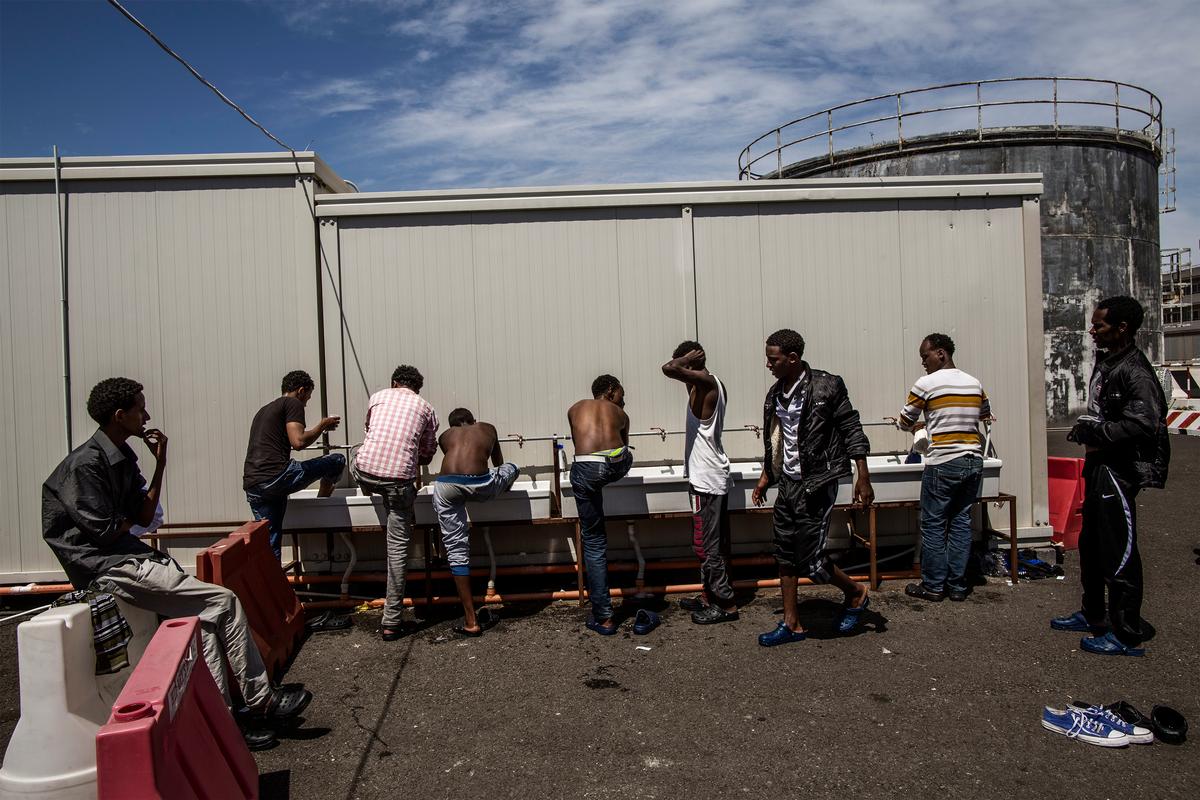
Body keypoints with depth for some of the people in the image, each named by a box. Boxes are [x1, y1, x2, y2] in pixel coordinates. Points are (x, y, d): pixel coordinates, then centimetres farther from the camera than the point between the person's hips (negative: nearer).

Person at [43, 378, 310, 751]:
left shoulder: (121, 457, 13)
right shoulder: (87, 463, -16)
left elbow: (145, 516, 12)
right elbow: (104, 532, -17)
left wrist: (160, 463, 6)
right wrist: (131, 519, 4)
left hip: (130, 556, 10)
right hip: (107, 566, -10)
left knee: (204, 616, -3)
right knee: (224, 601, -14)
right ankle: (261, 701, -3)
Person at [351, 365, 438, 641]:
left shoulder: (378, 396, 17)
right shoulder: (426, 409, 14)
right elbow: (427, 454, 21)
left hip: (365, 473, 1)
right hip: (399, 478, -1)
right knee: (398, 548, 5)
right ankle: (391, 623, 7)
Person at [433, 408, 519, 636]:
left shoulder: (445, 436, 31)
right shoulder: (488, 429, 31)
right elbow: (498, 463, 46)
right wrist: (503, 486, 66)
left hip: (446, 487, 2)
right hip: (479, 486, -2)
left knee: (456, 549, 12)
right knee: (511, 469, 31)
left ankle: (471, 621, 12)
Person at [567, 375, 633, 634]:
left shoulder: (575, 409, 30)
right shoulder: (620, 413, 26)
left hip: (586, 469, 1)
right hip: (618, 466, -1)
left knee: (594, 542, 11)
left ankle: (603, 617, 12)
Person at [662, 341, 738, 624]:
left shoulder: (703, 381, -18)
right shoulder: (715, 384, 11)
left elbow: (669, 369, -31)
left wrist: (685, 359, -16)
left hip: (706, 478, -10)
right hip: (713, 474, 10)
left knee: (706, 544, -2)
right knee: (711, 542, 17)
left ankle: (727, 604, 6)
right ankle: (709, 596, 27)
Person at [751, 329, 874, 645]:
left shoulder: (826, 387, -13)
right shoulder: (775, 394, 8)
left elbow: (852, 431, -10)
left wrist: (863, 477, -14)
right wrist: (766, 477, 20)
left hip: (816, 485, -7)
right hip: (787, 484, 7)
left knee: (810, 559, -5)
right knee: (785, 557, 10)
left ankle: (856, 593, 23)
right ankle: (791, 625, 22)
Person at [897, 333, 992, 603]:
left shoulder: (926, 384, -8)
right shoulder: (974, 383, 9)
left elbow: (904, 422, 4)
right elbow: (985, 415, 28)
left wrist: (918, 425, 25)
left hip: (943, 463, -6)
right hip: (974, 461, 6)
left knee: (933, 525, 3)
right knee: (961, 522, 11)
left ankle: (933, 586, 9)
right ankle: (957, 586, 15)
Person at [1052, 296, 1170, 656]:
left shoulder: (1135, 372, -18)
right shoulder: (1105, 362, 12)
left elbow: (1144, 424, -27)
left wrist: (1096, 432, -19)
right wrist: (1086, 429, 8)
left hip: (1120, 470, -10)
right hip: (1099, 466, 10)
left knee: (1119, 552, -3)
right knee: (1091, 545, 19)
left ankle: (1129, 635, 8)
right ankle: (1093, 616, 33)